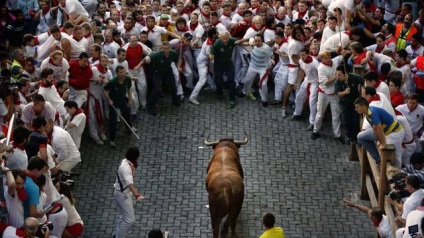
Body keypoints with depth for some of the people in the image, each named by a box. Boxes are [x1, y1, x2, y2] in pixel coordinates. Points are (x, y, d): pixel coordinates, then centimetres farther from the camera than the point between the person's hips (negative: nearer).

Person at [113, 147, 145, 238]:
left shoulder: (126, 161, -3)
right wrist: (137, 195, -59)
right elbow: (130, 183, -48)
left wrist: (133, 166, 0)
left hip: (124, 193, 10)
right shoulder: (125, 167, -33)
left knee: (125, 216, 27)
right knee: (130, 220, -8)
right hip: (122, 195, -10)